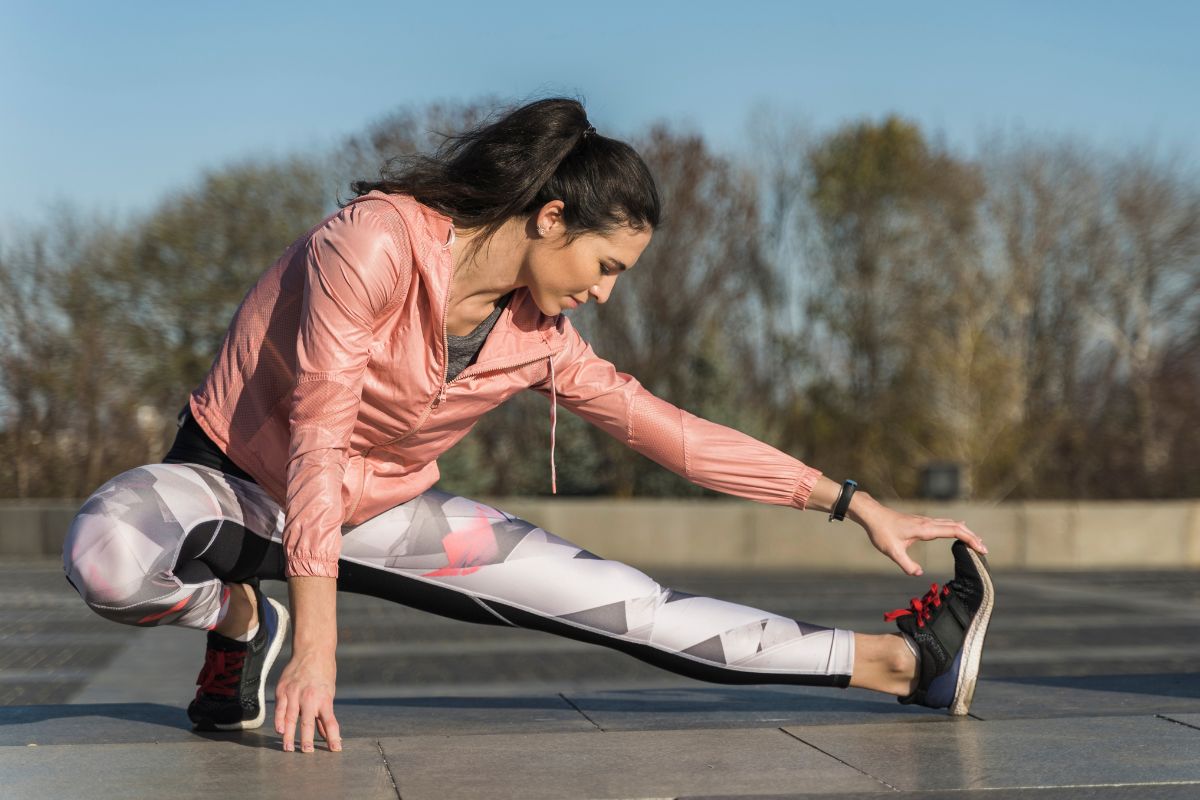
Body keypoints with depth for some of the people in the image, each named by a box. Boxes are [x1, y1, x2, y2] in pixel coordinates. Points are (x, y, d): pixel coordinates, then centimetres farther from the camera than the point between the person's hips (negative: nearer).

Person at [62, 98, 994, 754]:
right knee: (107, 554, -40)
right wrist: (316, 646, -35)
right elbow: (318, 435, -31)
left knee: (629, 603, -8)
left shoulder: (539, 339, -5)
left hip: (384, 511, 4)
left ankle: (896, 663, -3)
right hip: (235, 478, -4)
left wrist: (856, 504, 1)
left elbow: (674, 431, 2)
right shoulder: (378, 240, -27)